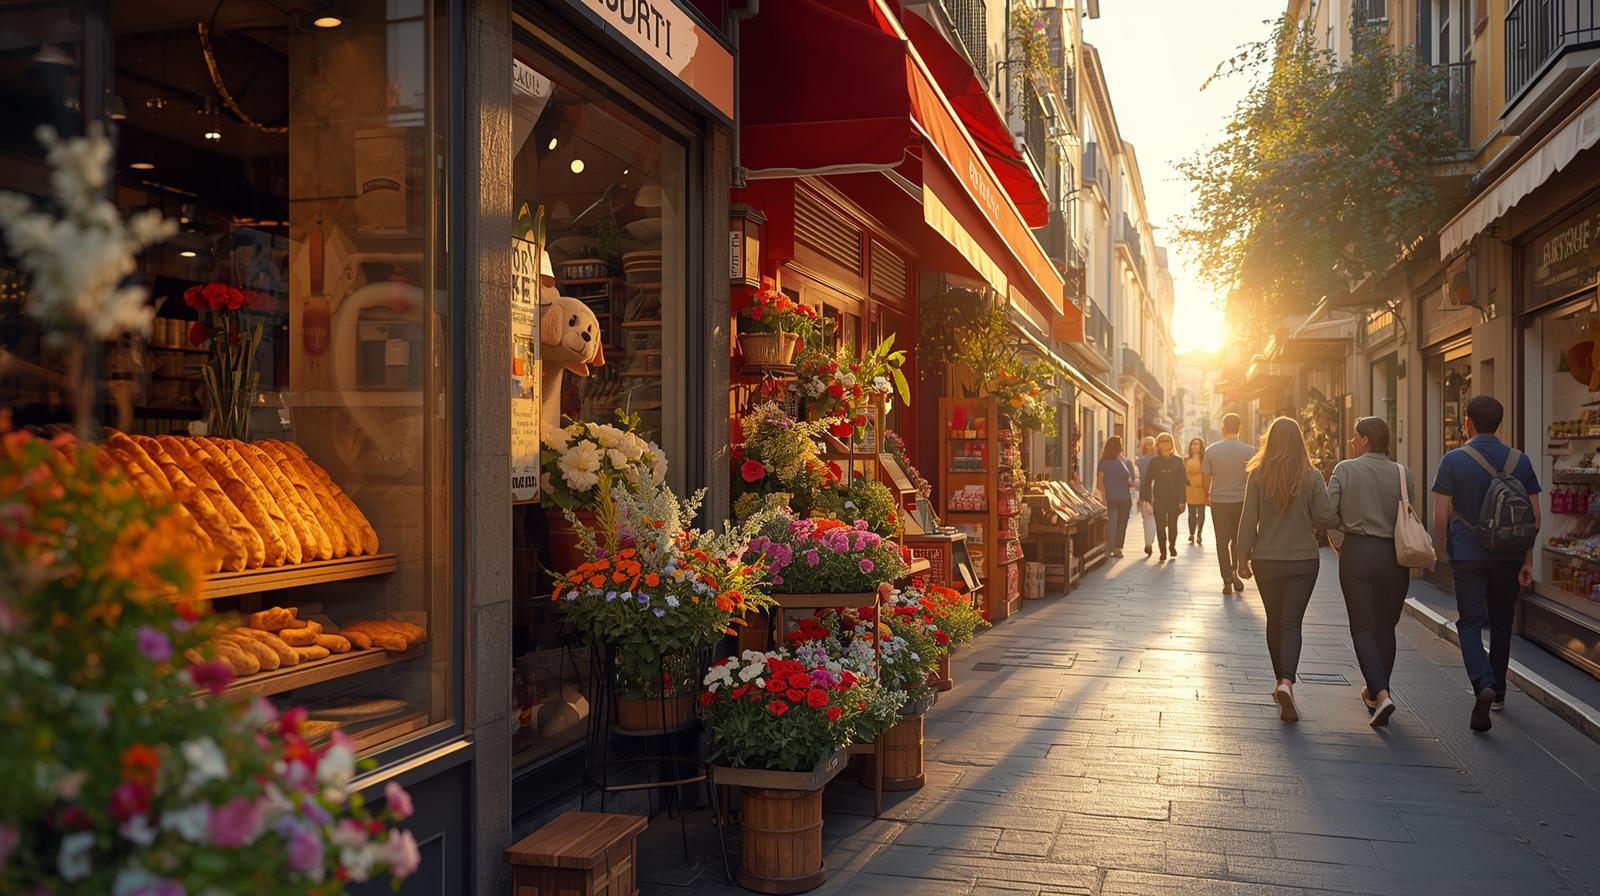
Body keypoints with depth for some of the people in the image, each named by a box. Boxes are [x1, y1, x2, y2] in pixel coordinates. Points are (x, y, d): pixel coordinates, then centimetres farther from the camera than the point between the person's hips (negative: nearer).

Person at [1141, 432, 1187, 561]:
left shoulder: (1177, 461, 3)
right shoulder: (1154, 461, 2)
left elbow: (1182, 481, 1)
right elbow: (1147, 481, 3)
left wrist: (1181, 500, -5)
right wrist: (1148, 499, -3)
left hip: (1174, 499, 0)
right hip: (1159, 499, 0)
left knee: (1172, 525, 8)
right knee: (1160, 526, -2)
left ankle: (1172, 546, 32)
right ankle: (1163, 552, 8)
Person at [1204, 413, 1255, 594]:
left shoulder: (1212, 450, -5)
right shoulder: (1249, 451, -6)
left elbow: (1205, 476, 1)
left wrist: (1207, 496, 17)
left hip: (1218, 502, 0)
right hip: (1241, 502, 0)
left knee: (1222, 542, 6)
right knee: (1238, 540, 17)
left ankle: (1227, 581, 5)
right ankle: (1235, 571, 2)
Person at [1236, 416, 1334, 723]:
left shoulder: (1258, 474, -7)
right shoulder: (1312, 476, -7)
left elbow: (1249, 519, -6)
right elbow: (1325, 516, -7)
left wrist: (1243, 557, 2)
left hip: (1267, 559, 1)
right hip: (1304, 559, -1)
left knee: (1275, 622, 16)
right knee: (1292, 623, 0)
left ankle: (1280, 681, 26)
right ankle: (1287, 683, -20)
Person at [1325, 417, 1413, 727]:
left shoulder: (1344, 470, -6)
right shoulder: (1402, 474, 0)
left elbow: (1327, 516, -8)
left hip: (1357, 552, -2)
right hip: (1394, 555, 2)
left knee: (1363, 627, 3)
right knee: (1385, 628, 15)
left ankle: (1380, 694, -13)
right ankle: (1377, 693, 26)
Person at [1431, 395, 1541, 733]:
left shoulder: (1453, 460, -8)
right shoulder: (1520, 461, 1)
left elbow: (1441, 515, -9)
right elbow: (1534, 516, 2)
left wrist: (1440, 553, 6)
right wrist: (1527, 559, 9)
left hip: (1468, 556, -3)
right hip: (1508, 557, 3)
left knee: (1470, 623, 1)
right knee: (1501, 623, 17)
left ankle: (1483, 685, -21)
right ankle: (1497, 691, 29)